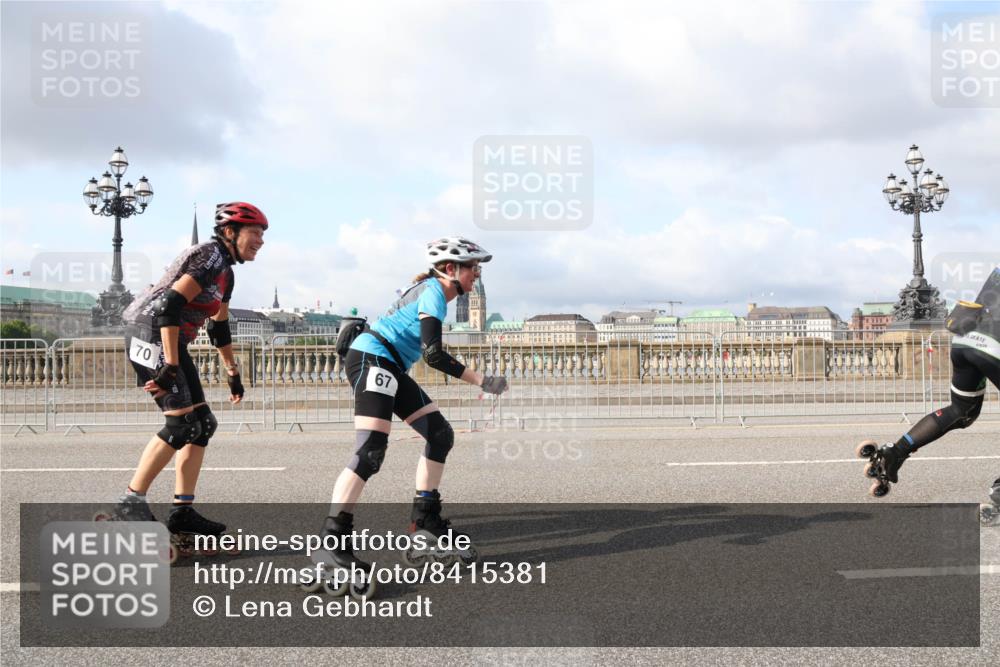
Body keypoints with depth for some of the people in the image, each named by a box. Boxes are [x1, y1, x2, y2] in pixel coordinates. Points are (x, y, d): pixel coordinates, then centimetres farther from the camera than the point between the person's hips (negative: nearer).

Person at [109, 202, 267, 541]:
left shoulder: (225, 271, 18)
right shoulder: (211, 256, -13)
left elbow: (219, 327, 28)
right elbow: (170, 306, -24)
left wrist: (233, 374, 31)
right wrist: (170, 367, -26)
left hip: (170, 340, 10)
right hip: (150, 333, -10)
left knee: (202, 423, 5)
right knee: (182, 422, -14)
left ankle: (183, 511, 8)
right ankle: (131, 501, -5)